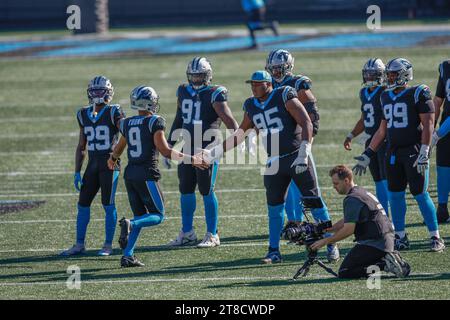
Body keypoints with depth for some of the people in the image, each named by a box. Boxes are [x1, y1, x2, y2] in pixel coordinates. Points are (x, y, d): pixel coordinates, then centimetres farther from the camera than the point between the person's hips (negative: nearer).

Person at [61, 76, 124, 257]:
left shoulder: (113, 113, -6)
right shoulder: (84, 115, 11)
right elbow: (81, 147, 16)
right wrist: (77, 172, 12)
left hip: (110, 163, -5)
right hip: (92, 165, 6)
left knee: (108, 204, -3)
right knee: (83, 204, 4)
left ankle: (108, 246, 5)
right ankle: (79, 245, 12)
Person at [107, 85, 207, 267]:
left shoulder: (127, 124, 10)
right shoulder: (155, 122, -9)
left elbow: (119, 147, 28)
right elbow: (164, 151, -15)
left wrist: (112, 159, 50)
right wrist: (189, 159, -9)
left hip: (130, 174, 6)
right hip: (147, 174, -6)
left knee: (140, 216, 15)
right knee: (157, 216, 4)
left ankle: (127, 256, 5)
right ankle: (129, 224, -24)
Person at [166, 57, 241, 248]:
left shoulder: (214, 95, -9)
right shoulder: (183, 92, 12)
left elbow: (229, 121, -14)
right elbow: (178, 121, 22)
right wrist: (169, 145, 21)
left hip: (207, 150, -7)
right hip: (188, 149, 7)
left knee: (207, 191, -4)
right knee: (186, 190, 10)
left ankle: (212, 235, 4)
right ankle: (187, 233, 21)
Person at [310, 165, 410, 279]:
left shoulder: (352, 199, -13)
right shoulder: (362, 192, 19)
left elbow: (348, 229, -18)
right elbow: (346, 221, 25)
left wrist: (325, 241, -11)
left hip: (374, 243, -10)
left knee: (344, 273, -7)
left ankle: (384, 265, -16)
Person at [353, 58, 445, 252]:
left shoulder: (418, 94, -7)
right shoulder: (386, 97, 14)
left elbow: (428, 124, -10)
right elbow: (383, 130, 21)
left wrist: (424, 152, -18)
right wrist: (367, 155, 20)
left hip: (414, 151, -7)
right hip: (393, 152, 7)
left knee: (420, 194, -7)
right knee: (395, 195, 7)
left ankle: (436, 238, -1)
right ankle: (400, 238, 16)